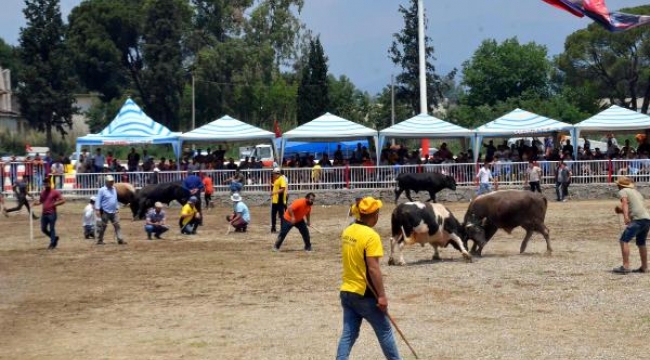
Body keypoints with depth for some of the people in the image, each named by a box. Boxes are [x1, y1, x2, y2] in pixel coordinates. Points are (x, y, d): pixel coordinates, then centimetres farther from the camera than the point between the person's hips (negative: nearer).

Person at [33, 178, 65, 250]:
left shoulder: (55, 192, -5)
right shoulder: (42, 193, 11)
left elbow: (63, 200, -6)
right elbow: (40, 201, 21)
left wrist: (55, 204, -17)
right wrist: (37, 203, -1)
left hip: (52, 213, -6)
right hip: (44, 213, 6)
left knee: (52, 229, -3)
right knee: (43, 229, 7)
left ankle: (52, 244, 5)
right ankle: (54, 237, 27)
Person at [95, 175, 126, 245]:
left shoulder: (114, 189, 11)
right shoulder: (102, 190, -8)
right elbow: (98, 200, -9)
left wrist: (117, 208, 21)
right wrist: (97, 210, -15)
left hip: (114, 212, 6)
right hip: (105, 212, -6)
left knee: (117, 225, -1)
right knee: (102, 227, 2)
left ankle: (120, 240, -3)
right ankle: (100, 240, 11)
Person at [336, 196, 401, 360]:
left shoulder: (347, 231, 6)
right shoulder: (371, 236, -19)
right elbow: (373, 268, -22)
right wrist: (382, 295, -18)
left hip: (346, 291, 7)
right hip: (364, 294, -7)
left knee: (348, 333, 7)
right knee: (384, 330, 10)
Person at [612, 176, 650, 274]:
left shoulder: (622, 192, 5)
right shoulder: (636, 192, 28)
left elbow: (625, 203, -14)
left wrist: (625, 216, -28)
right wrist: (623, 210, 37)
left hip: (638, 219, -8)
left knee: (624, 240, -11)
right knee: (641, 243, 24)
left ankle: (625, 266, -21)